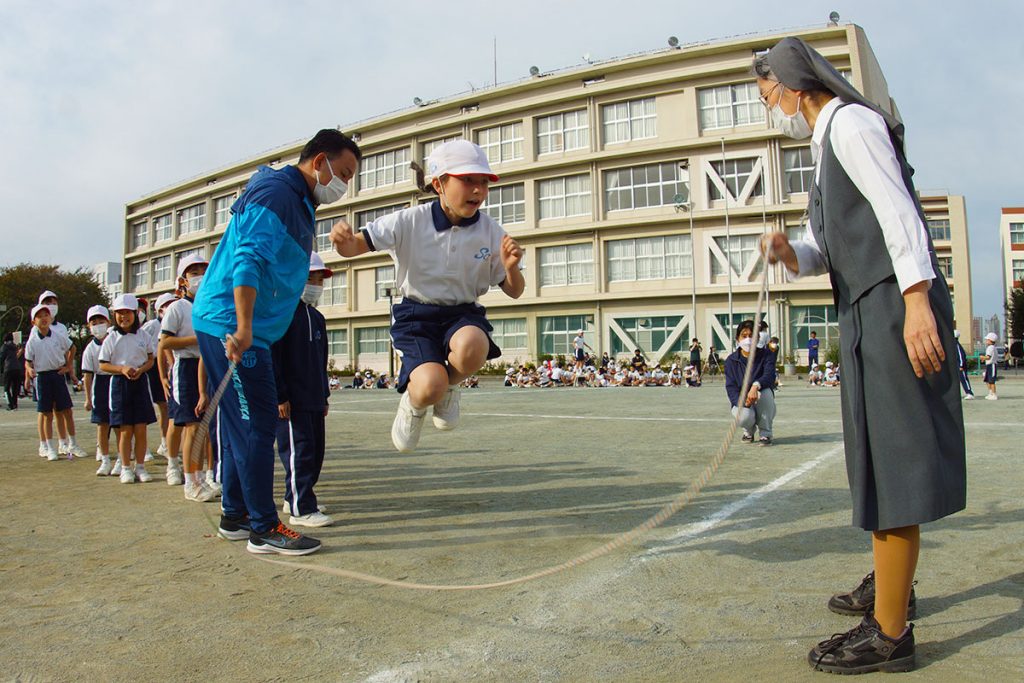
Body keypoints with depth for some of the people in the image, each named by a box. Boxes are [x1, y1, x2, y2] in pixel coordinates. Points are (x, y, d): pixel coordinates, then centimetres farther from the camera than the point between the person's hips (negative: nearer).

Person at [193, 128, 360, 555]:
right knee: (257, 424, -8)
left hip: (246, 330, 10)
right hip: (230, 326, -10)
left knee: (242, 425, 14)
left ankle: (235, 517, 24)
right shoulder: (276, 193, -12)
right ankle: (263, 528, -1)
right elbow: (248, 260, -24)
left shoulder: (298, 203, 20)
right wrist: (243, 327, -31)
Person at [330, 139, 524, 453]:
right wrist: (344, 240, -35)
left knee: (471, 346, -37)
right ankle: (413, 403, 13)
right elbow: (356, 246, -10)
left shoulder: (491, 231, -4)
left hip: (464, 314, 2)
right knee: (429, 387, -29)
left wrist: (511, 267, -21)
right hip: (416, 314, -1)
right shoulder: (409, 221, -10)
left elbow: (514, 291, 3)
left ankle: (449, 387, 0)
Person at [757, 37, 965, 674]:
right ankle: (893, 584, 36)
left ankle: (889, 633, -1)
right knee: (881, 455, 18)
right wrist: (791, 253, 0)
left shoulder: (851, 122, -4)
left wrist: (916, 301, -26)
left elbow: (897, 210, -17)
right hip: (868, 313, 10)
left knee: (891, 460, -8)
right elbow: (828, 247, 22)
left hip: (896, 308, -10)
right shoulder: (828, 143, 24)